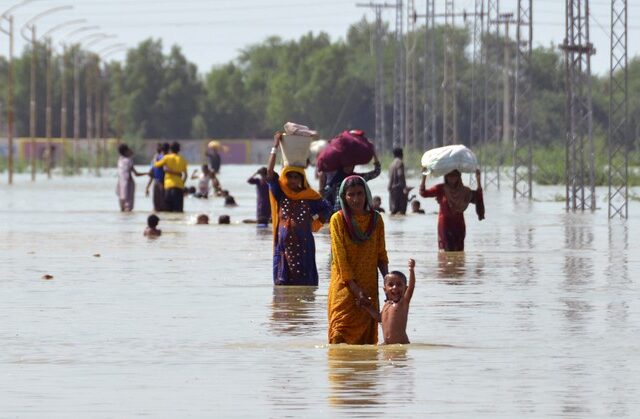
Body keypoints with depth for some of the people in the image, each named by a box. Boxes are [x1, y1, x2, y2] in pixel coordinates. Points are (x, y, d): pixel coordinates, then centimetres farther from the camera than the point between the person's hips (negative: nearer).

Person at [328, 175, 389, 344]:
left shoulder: (376, 219, 5)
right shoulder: (338, 219, -6)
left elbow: (381, 255, 10)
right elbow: (340, 257, -9)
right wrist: (356, 289, -15)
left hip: (369, 286, 4)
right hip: (345, 285, -4)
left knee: (367, 335, 3)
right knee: (340, 336, -11)